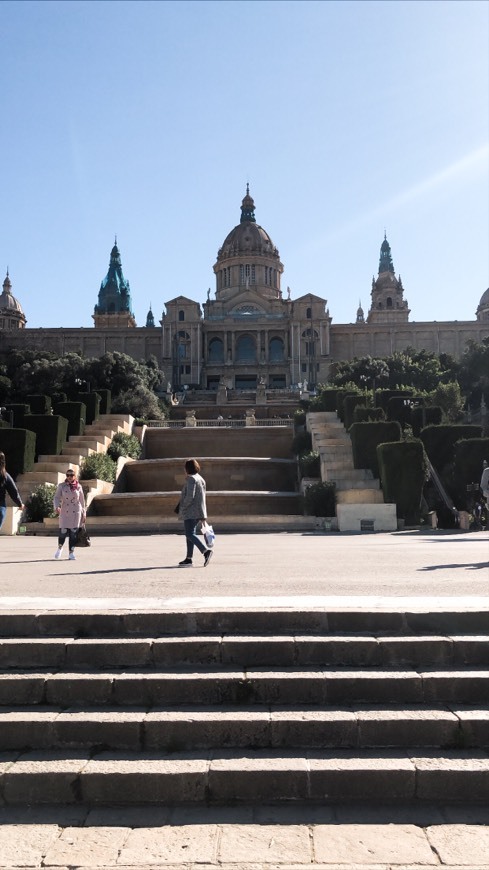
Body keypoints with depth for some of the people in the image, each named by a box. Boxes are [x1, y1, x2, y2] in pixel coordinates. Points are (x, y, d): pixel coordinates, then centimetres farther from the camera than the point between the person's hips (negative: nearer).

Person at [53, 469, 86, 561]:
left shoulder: (78, 487, 4)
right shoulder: (61, 486, 2)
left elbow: (82, 501, 10)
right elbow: (56, 498, -4)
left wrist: (84, 514, 10)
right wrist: (57, 507, -24)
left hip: (76, 512, 1)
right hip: (64, 512, -1)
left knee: (73, 533, -1)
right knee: (63, 532, -6)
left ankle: (71, 553, 7)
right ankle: (60, 548, 23)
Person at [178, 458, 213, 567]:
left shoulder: (191, 479, -13)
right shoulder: (200, 479, 16)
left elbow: (190, 496, -23)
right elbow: (202, 497, 19)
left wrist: (182, 507, -11)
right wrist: (202, 515, 22)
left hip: (190, 512, -10)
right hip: (197, 512, 10)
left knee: (190, 534, -11)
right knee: (190, 534, 13)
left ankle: (206, 551, -23)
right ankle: (188, 559, 16)